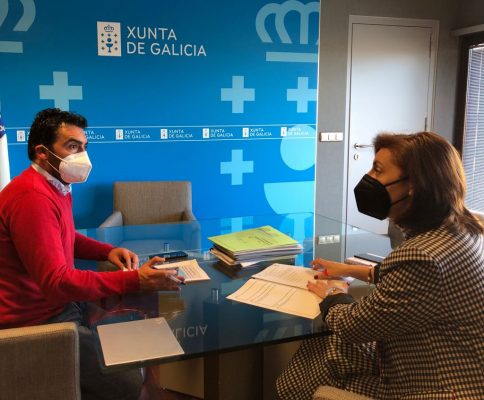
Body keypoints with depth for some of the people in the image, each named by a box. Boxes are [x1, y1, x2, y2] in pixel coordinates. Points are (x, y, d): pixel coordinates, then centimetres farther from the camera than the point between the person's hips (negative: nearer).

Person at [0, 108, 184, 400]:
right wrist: (135, 280, -33)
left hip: (63, 302, 10)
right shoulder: (32, 197, -26)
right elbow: (56, 281, -30)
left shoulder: (58, 185, 7)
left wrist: (108, 252, 4)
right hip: (40, 322, -10)